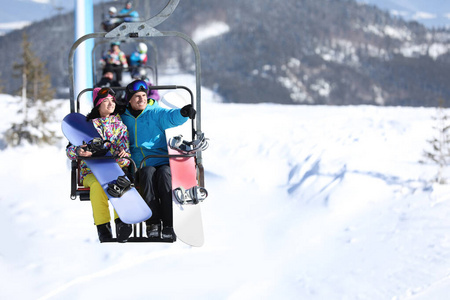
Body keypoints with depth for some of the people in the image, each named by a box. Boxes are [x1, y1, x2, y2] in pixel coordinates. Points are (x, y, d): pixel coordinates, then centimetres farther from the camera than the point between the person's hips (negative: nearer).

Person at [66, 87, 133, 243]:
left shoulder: (119, 125, 15)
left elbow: (125, 149, 9)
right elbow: (70, 149, 4)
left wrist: (124, 156, -18)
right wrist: (78, 151, -22)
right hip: (91, 171, -1)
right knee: (98, 184, -36)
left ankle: (121, 221, -37)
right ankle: (102, 226, -30)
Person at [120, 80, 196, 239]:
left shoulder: (155, 113, 8)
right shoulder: (124, 118, 17)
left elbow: (171, 117, -14)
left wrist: (183, 113, -36)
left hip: (163, 161, -1)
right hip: (141, 165, 1)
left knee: (164, 174, -34)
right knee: (148, 173, -34)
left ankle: (169, 226, -36)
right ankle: (153, 224, -36)